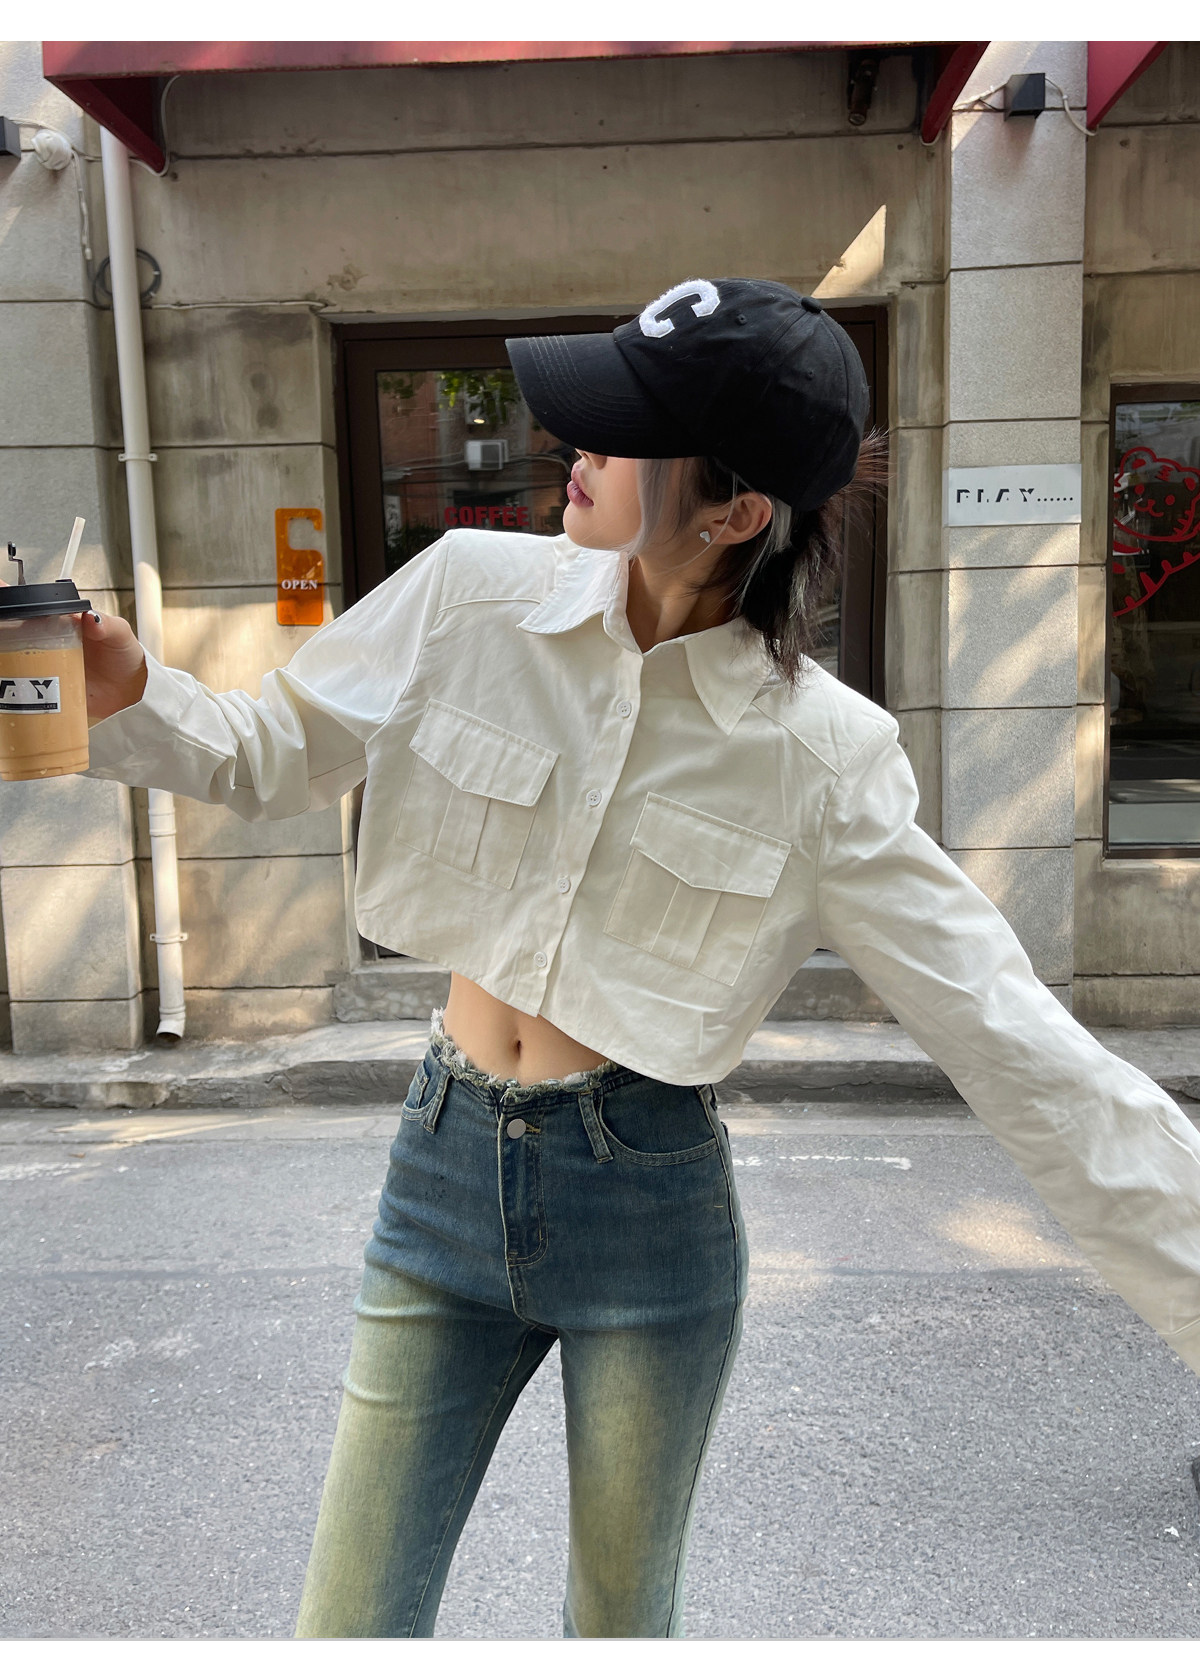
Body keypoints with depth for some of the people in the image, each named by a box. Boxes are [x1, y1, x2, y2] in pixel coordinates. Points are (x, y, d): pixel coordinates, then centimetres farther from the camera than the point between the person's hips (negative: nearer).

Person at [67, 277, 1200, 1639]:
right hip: (445, 1167, 2)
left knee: (622, 1622, 20)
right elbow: (271, 760, 4)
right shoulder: (476, 591, -8)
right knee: (350, 1628, 12)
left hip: (649, 1209, -2)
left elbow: (1018, 1045, -12)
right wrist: (128, 692, -15)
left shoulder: (818, 753, -14)